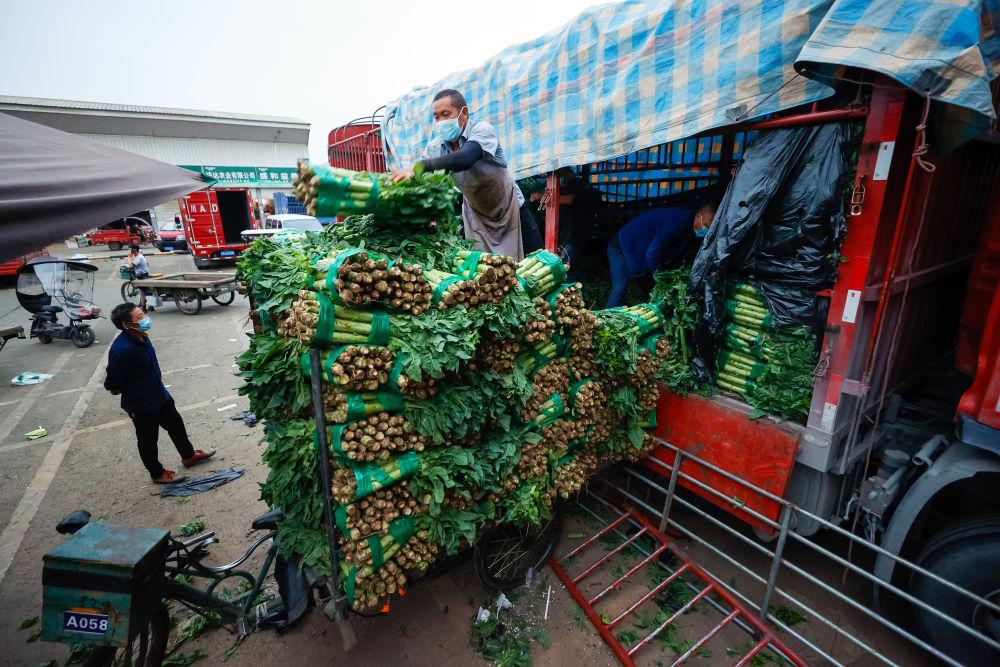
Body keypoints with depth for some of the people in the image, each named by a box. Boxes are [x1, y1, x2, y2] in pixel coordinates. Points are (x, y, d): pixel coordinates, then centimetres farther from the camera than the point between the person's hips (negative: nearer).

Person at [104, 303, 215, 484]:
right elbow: (111, 384, -24)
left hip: (159, 394, 8)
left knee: (176, 424, 23)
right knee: (148, 440, 14)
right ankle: (158, 473, 34)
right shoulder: (122, 350, -32)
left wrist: (158, 386, 13)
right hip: (141, 405, -8)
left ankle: (189, 456, 44)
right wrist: (131, 392, -6)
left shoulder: (141, 336, -6)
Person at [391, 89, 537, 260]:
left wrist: (420, 166, -56)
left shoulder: (481, 129, -26)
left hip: (509, 208, -3)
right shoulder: (435, 147, -12)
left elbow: (465, 159, -46)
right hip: (474, 212, 4)